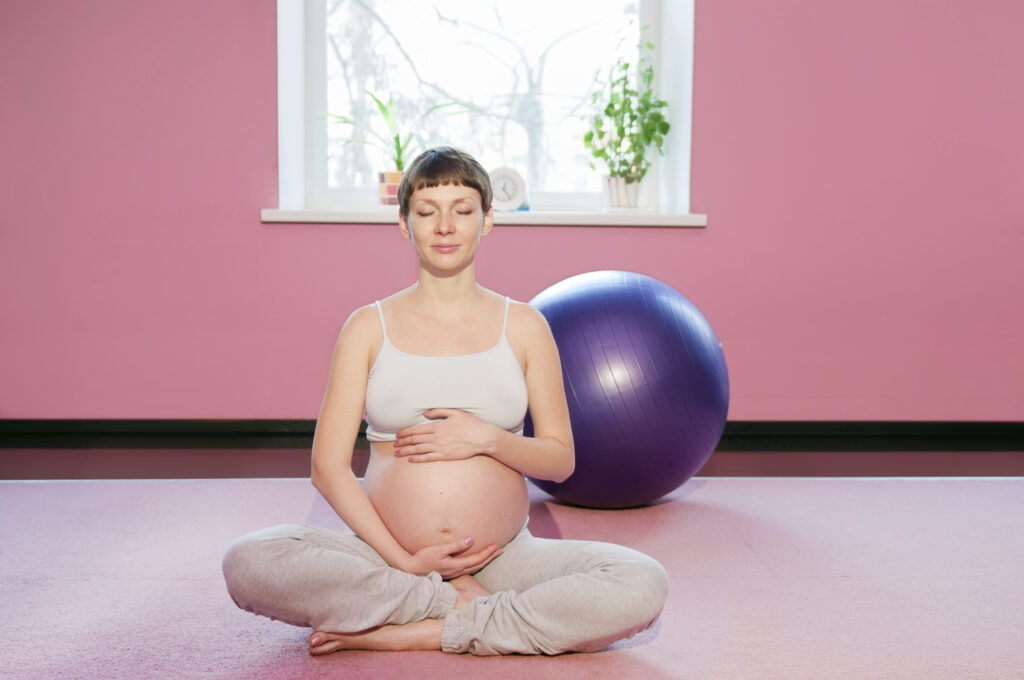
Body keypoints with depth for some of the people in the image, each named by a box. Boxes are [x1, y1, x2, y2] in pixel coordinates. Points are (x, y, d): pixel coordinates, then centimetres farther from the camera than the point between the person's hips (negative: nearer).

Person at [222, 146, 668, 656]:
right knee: (248, 563, -28)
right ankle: (471, 609, -16)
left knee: (643, 585, -26)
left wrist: (489, 438, -12)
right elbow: (328, 466, -1)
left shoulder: (523, 326, 8)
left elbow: (560, 459, 8)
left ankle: (417, 633, -20)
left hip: (501, 558, 1)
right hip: (389, 557, 0)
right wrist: (402, 561, -12)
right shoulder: (369, 327, 5)